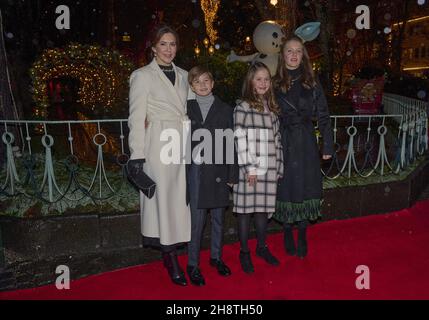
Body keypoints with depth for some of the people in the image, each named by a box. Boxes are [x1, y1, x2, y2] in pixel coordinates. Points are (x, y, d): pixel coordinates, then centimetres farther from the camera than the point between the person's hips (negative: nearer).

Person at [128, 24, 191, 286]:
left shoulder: (183, 75, 15)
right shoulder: (143, 76, 0)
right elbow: (137, 117, -5)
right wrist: (137, 154, -12)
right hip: (159, 145, -5)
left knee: (180, 199, 6)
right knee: (163, 199, -2)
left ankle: (169, 252, 19)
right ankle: (172, 262, 7)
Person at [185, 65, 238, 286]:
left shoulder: (225, 109, 5)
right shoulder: (187, 109, 5)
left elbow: (231, 144, 3)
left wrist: (232, 175, -1)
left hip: (219, 171, 1)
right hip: (196, 171, -1)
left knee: (218, 217, 12)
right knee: (196, 219, -1)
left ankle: (216, 257, 29)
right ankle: (193, 264, 13)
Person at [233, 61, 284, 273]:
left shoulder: (272, 109, 14)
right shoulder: (242, 108, -4)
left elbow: (277, 140, 14)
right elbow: (240, 141, -10)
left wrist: (278, 166, 9)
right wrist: (249, 168, -13)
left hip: (268, 169, 5)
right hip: (249, 170, -5)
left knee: (263, 208, 12)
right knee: (246, 209, 4)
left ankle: (262, 247, 30)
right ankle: (244, 252, 18)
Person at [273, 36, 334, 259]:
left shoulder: (311, 83, 5)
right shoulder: (274, 84, 2)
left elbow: (323, 116, 5)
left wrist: (328, 146, 0)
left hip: (306, 143, 1)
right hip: (283, 143, -1)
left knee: (305, 187, 5)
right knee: (286, 187, 6)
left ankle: (302, 235, 20)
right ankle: (288, 233, 24)